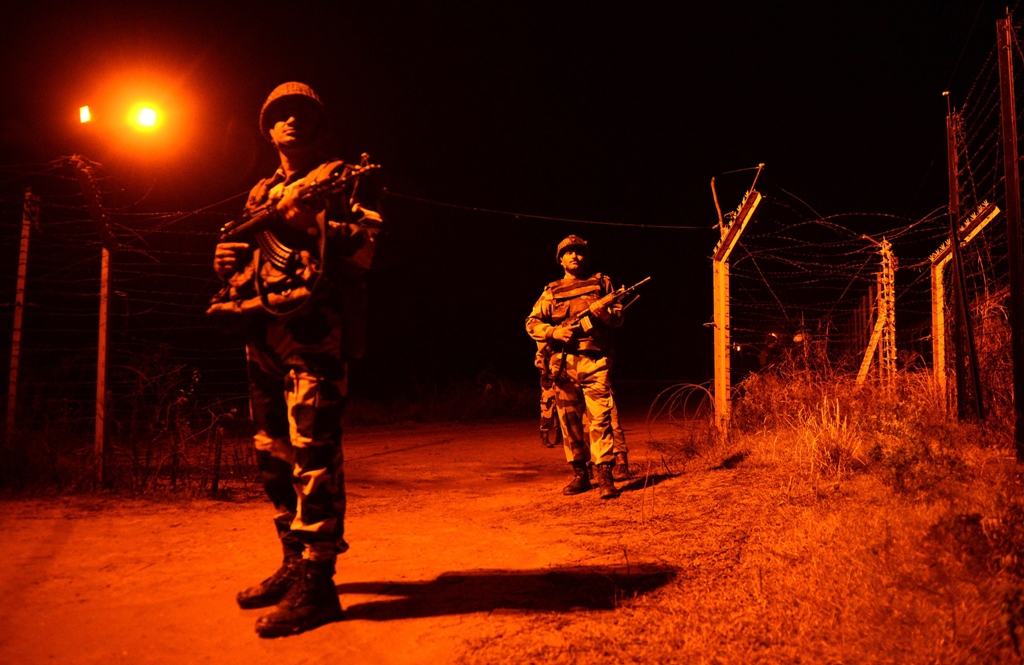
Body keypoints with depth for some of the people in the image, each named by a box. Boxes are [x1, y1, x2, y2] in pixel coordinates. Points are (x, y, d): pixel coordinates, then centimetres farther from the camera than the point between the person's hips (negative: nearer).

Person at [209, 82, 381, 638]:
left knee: (312, 450, -13)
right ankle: (294, 563, 23)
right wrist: (229, 260, 8)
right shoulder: (259, 195, 25)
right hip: (262, 332, 8)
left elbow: (366, 249, -6)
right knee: (273, 451, 11)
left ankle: (316, 581, -9)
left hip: (314, 327, -8)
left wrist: (312, 220, -19)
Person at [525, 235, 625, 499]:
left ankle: (605, 475, -9)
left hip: (595, 361, -2)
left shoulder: (601, 282, 13)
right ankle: (579, 474, 17)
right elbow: (531, 323, 11)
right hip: (563, 363, 2)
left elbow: (619, 316, 12)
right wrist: (554, 331, -8)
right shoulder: (552, 292, 15)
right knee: (569, 421, 6)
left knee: (600, 418, -11)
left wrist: (605, 313, -11)